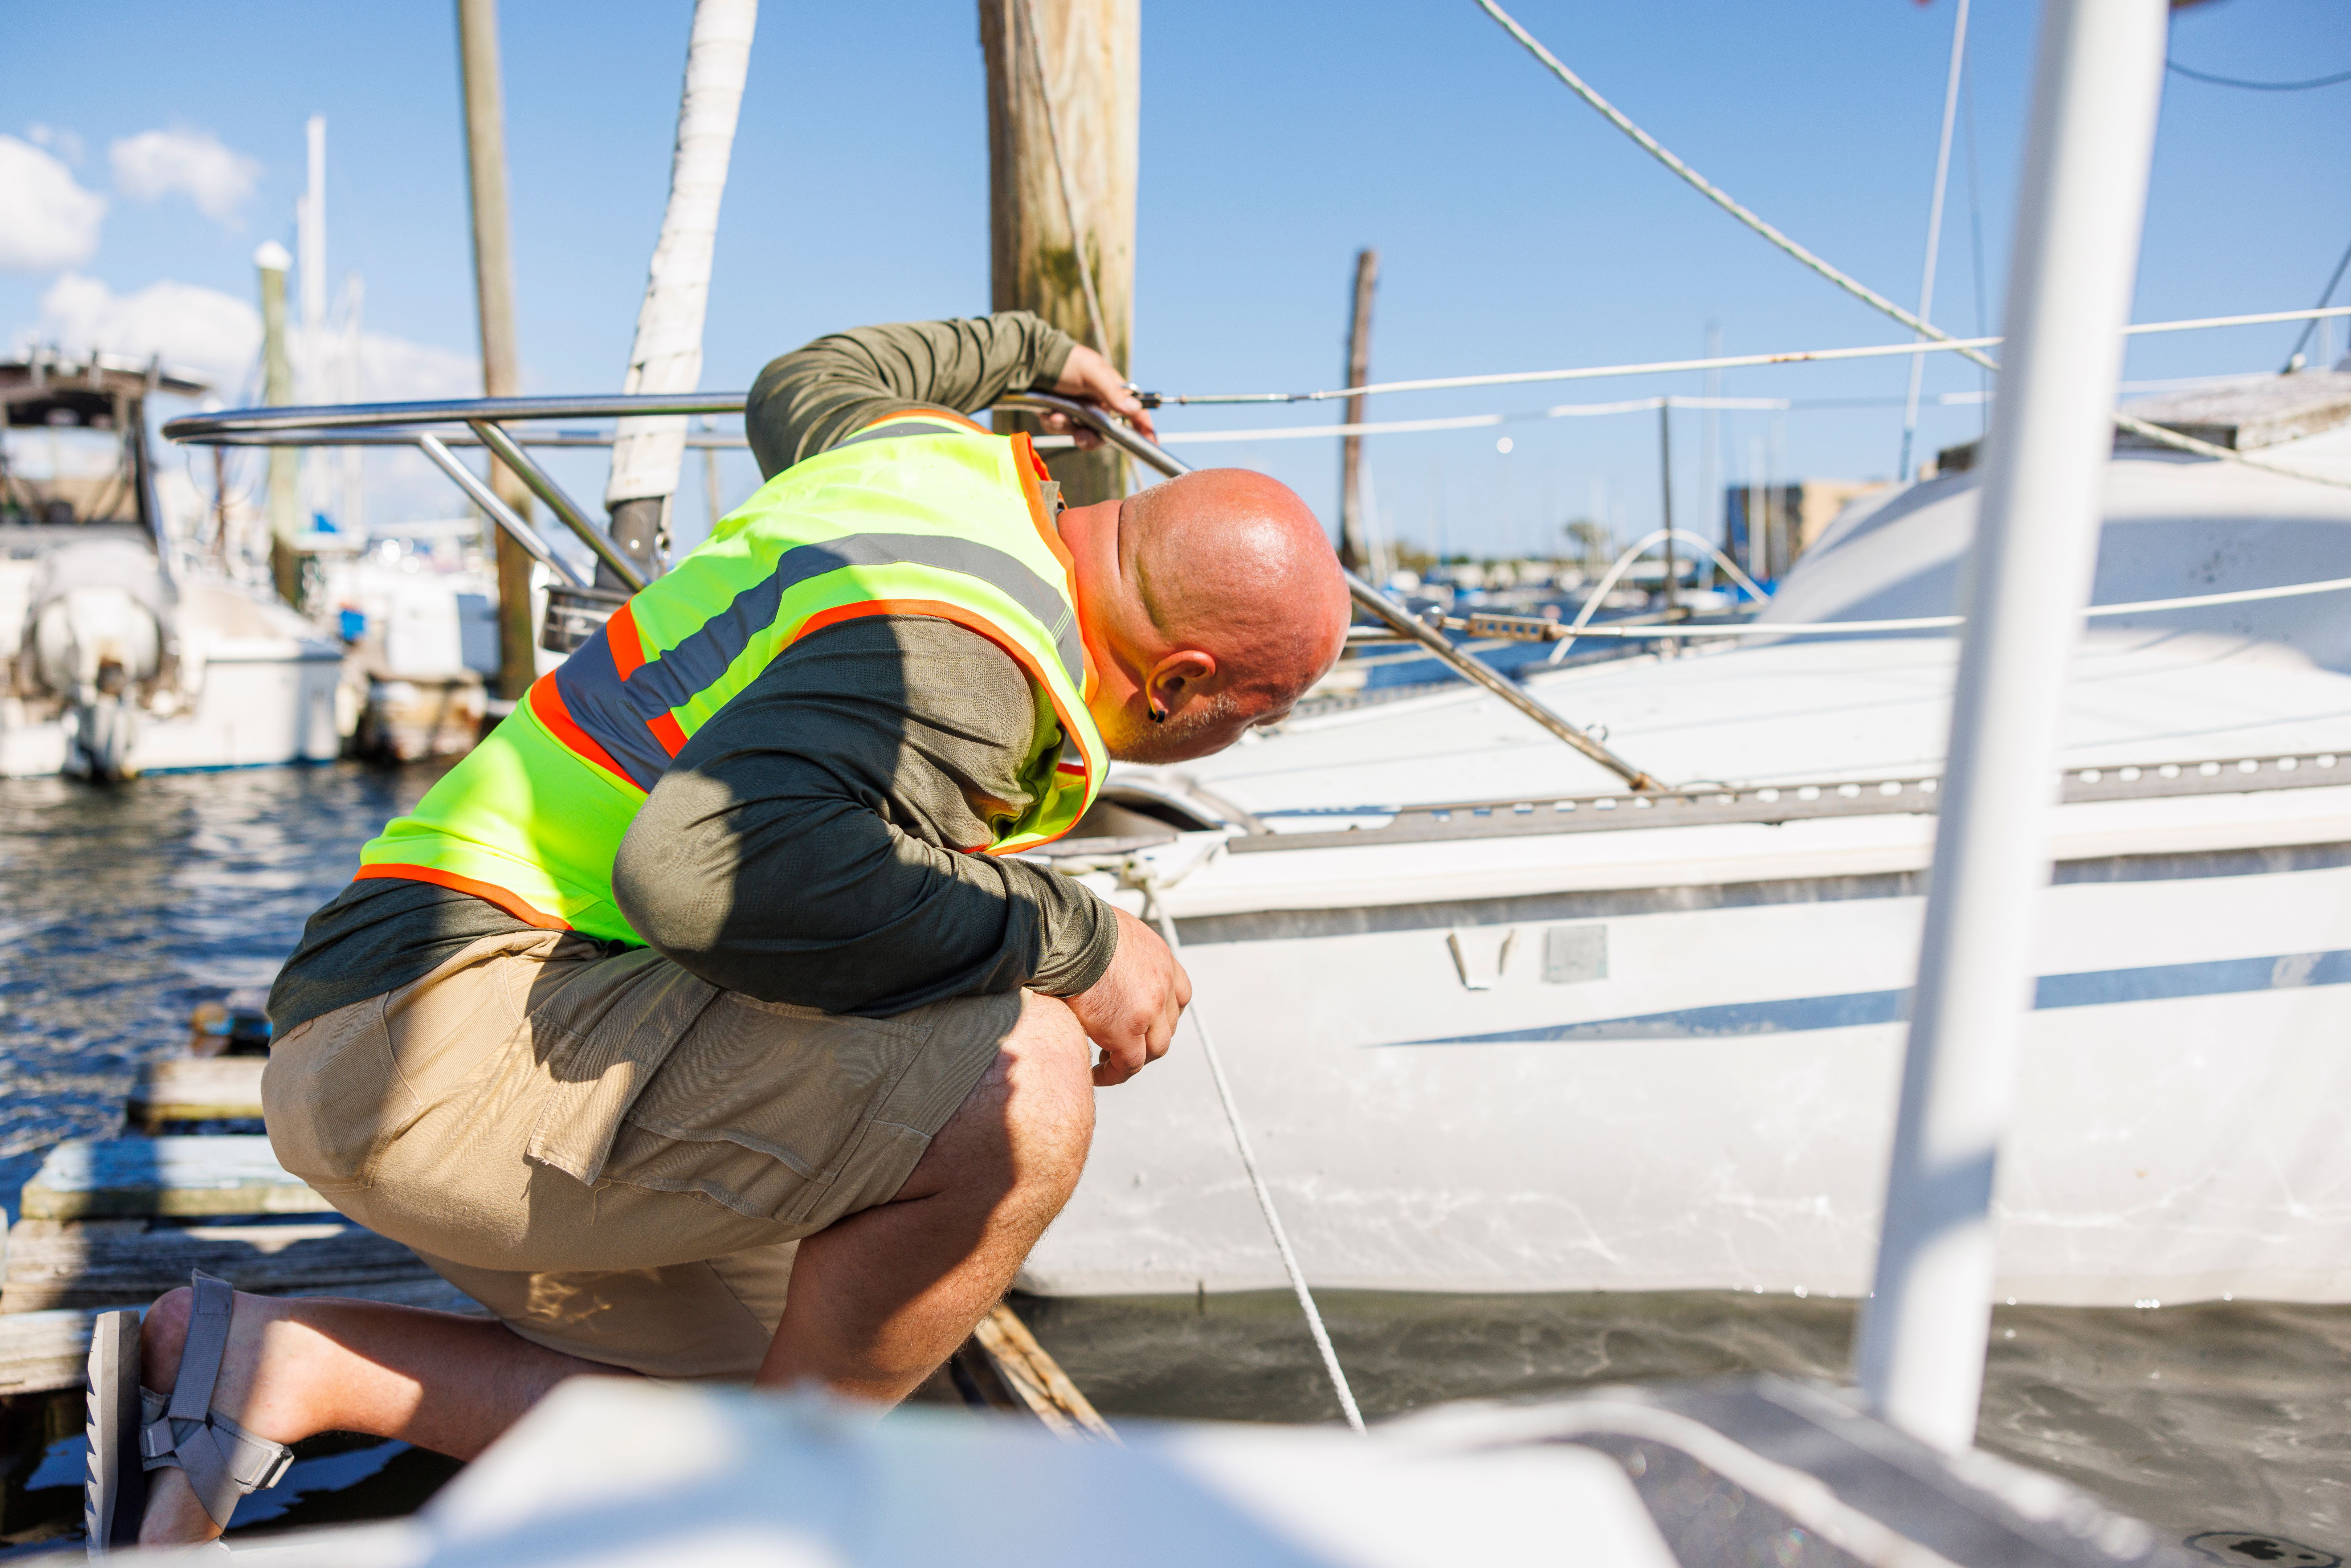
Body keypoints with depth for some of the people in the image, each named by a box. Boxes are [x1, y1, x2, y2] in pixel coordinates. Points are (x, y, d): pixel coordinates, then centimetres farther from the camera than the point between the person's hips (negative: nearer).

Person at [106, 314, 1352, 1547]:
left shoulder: (939, 452, 8)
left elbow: (805, 386, 33)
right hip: (446, 1035, -11)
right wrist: (1072, 939, -26)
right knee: (1016, 1089, -27)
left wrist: (1029, 349, 51)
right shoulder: (957, 652, -22)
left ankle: (281, 1363, 13)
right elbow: (707, 864, -38)